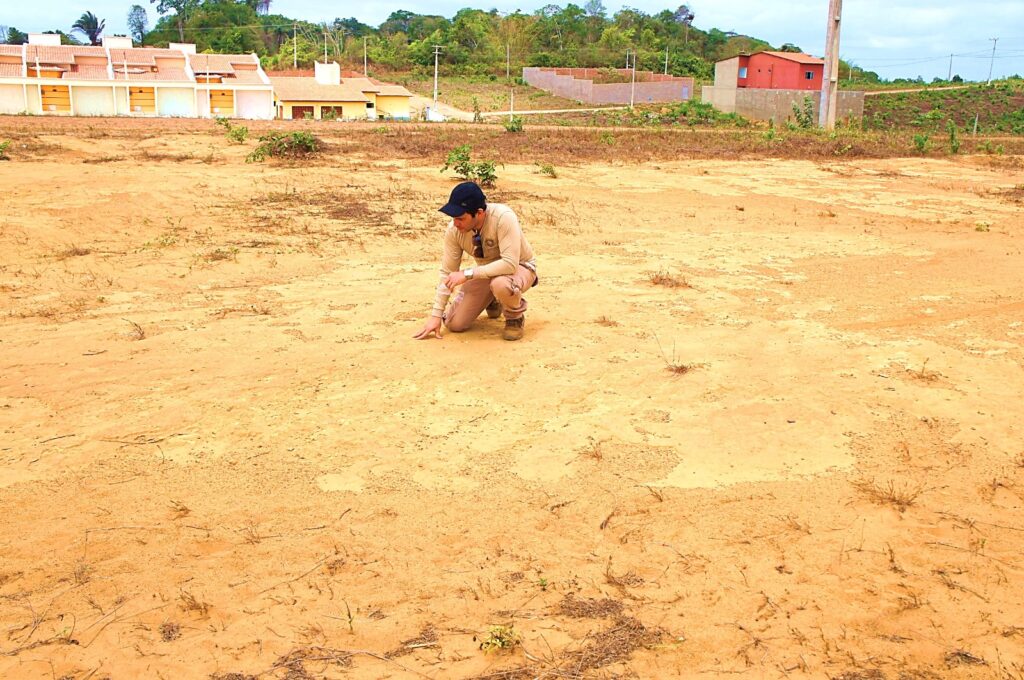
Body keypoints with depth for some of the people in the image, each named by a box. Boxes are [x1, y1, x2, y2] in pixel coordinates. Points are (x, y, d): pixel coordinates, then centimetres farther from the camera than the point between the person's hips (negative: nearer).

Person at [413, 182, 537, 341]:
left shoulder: (503, 217, -34)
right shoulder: (454, 230, -19)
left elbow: (510, 264, -39)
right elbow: (447, 273, -10)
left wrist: (467, 274, -39)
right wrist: (436, 315, -12)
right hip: (486, 271, 5)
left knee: (500, 284, -41)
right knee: (454, 323, -3)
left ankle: (515, 317, -5)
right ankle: (492, 301, 27)